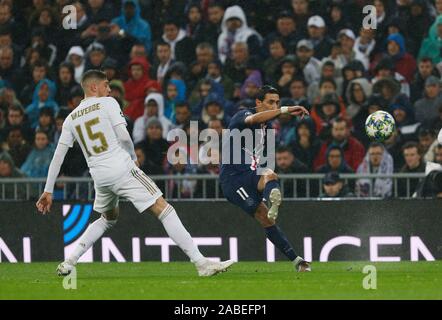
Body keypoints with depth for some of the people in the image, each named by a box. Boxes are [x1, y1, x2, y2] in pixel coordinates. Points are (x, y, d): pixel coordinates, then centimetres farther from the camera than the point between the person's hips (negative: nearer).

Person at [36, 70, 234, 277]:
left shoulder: (71, 118, 15)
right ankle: (201, 263, -14)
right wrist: (134, 157, 10)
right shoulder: (107, 103, 1)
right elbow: (123, 136, -9)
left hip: (98, 175, 6)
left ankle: (69, 262, 22)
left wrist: (48, 191, 12)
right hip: (121, 168, -6)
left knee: (108, 218, 31)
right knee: (163, 210, -6)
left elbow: (58, 155, 11)